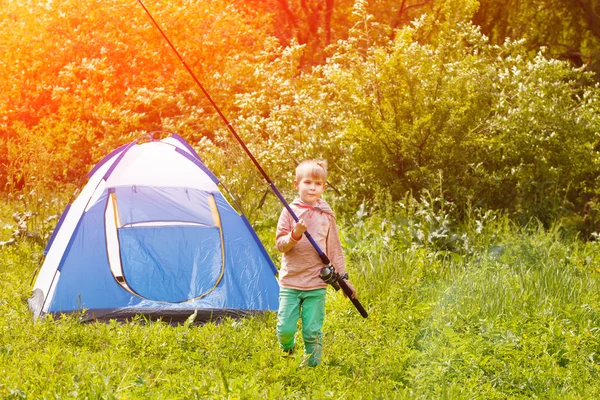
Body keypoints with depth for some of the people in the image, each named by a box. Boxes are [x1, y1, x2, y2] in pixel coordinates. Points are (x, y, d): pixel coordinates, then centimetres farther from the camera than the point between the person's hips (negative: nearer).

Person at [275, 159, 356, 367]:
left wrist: (342, 277, 13)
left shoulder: (327, 215, 6)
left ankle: (312, 366, 15)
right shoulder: (290, 211, 0)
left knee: (312, 332, -2)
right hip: (290, 281, -1)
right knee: (285, 329, -2)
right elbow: (279, 244, -2)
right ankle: (287, 353, 29)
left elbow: (334, 249, 15)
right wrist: (295, 235, -21)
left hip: (317, 284, 1)